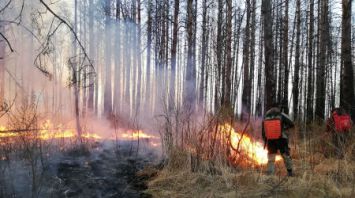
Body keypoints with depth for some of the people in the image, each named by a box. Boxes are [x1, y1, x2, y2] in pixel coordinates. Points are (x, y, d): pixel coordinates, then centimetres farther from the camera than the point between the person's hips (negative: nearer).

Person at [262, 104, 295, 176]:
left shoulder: (265, 117, 4)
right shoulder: (281, 115, -4)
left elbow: (263, 132, 9)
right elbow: (292, 124, -9)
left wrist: (265, 142, 21)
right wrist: (285, 128, 10)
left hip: (270, 141, 2)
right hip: (281, 140, -2)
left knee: (271, 159, 11)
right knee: (286, 156, 16)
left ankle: (270, 175, 6)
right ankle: (290, 172, 24)